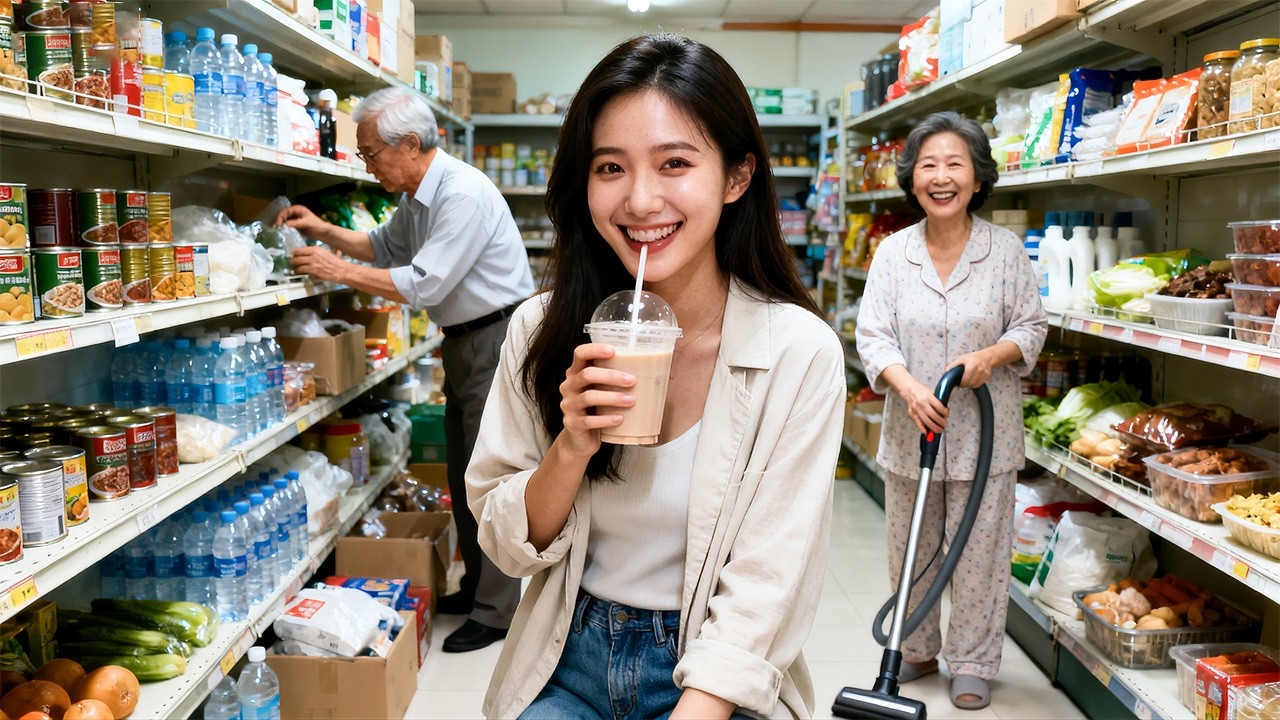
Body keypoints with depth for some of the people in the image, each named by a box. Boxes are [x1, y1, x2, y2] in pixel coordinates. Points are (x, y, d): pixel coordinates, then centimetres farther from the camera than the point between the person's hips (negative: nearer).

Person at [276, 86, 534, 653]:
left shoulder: (464, 193, -22)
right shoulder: (417, 197, 9)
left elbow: (424, 285, -25)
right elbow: (385, 247, 28)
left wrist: (338, 270, -18)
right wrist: (325, 231, 13)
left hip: (498, 337, -10)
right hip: (464, 344, 10)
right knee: (461, 473, 16)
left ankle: (495, 611, 7)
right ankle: (476, 585, 30)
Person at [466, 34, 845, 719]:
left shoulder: (799, 353, -14)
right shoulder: (542, 331, -6)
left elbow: (761, 592, -13)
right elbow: (508, 545, -1)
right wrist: (573, 449, -19)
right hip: (563, 665, 2)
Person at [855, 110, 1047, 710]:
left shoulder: (1005, 249, -4)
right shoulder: (893, 251, -2)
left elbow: (1031, 327, 2)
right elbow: (872, 334, -7)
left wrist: (992, 355, -18)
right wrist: (909, 386, -23)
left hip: (985, 433, -2)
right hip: (910, 430, 2)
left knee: (980, 553, 6)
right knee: (909, 549, 14)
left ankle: (973, 663, 25)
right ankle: (918, 651, 34)